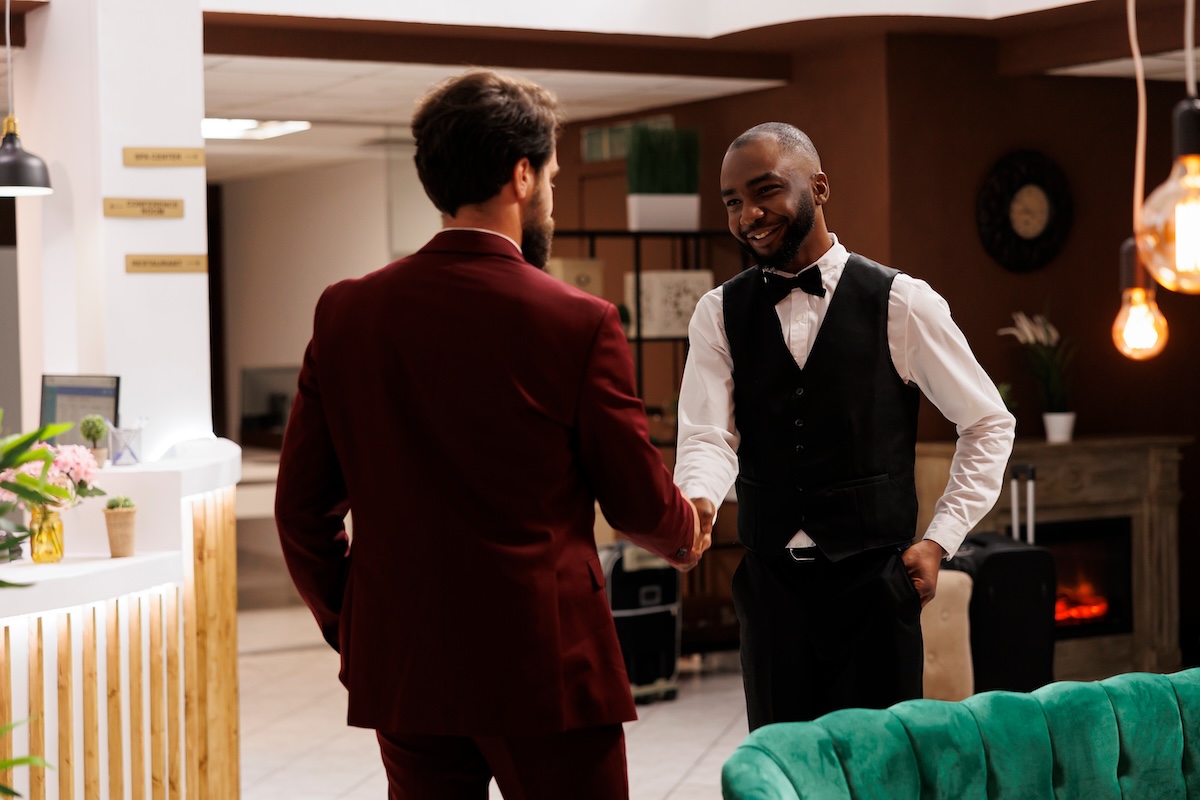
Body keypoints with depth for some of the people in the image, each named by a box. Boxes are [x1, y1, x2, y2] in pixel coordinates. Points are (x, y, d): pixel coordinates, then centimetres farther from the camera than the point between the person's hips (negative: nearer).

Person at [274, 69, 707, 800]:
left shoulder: (346, 313, 0)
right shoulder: (579, 324, -10)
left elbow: (303, 508, 4)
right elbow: (641, 505, -1)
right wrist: (686, 537, 22)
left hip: (401, 668, 4)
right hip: (546, 670, -4)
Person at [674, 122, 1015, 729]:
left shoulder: (902, 303, -3)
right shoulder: (720, 315, 4)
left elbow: (989, 424, 5)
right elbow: (709, 435, -7)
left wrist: (939, 541, -1)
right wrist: (697, 500, -29)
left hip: (874, 581, -2)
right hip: (772, 582, 2)